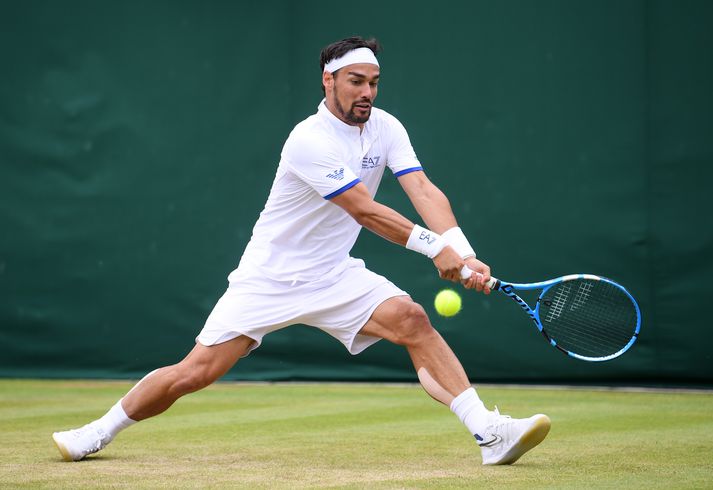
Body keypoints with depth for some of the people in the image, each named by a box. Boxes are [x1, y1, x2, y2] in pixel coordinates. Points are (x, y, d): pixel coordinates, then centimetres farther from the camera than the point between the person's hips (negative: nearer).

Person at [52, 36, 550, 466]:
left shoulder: (386, 128, -2)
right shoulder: (310, 141, -22)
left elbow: (423, 190, -14)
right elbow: (365, 212, -26)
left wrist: (463, 254, -29)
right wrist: (434, 247, -29)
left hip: (333, 276, 5)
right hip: (270, 276, -5)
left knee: (412, 319, -19)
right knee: (196, 372, -8)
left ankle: (490, 432, -23)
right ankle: (101, 431, 14)